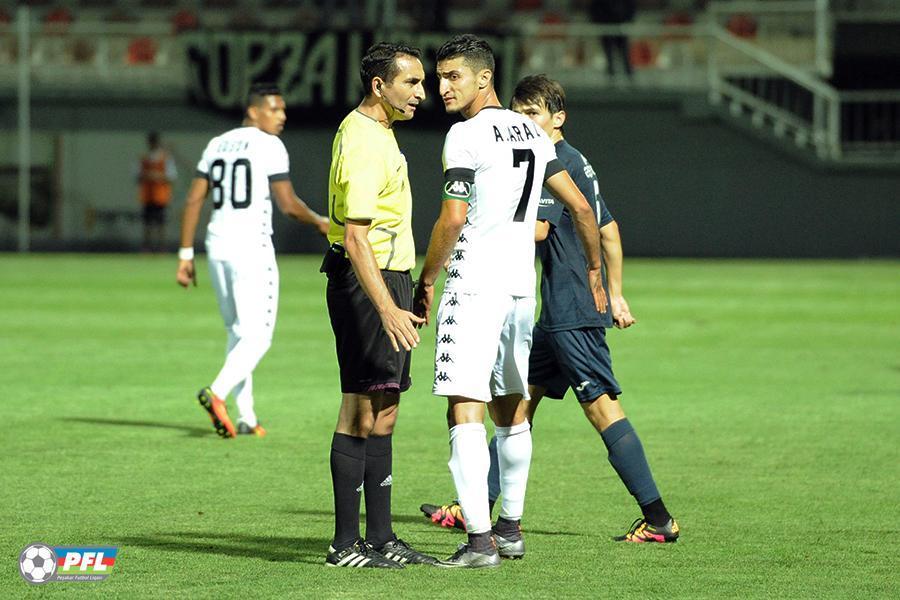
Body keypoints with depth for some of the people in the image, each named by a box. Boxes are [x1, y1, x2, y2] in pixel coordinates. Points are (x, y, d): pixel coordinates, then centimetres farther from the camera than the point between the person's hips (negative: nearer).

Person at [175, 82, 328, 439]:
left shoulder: (217, 145, 13)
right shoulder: (269, 146, -7)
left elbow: (193, 201, 9)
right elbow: (288, 204, -11)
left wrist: (185, 255, 11)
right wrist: (318, 222, 8)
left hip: (217, 247, 7)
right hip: (252, 248, -7)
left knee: (238, 333, 16)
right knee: (257, 337, -4)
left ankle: (246, 418, 13)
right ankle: (217, 393, -25)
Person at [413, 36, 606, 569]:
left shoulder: (467, 135, -11)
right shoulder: (532, 133, 13)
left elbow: (452, 219, -16)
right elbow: (581, 207, 17)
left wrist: (427, 281, -4)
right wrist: (595, 271, 27)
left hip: (475, 284, -8)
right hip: (522, 284, 8)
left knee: (465, 413, -10)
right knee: (512, 409, 19)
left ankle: (480, 541, -17)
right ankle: (510, 528, 28)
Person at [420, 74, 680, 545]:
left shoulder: (559, 162, -12)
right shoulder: (575, 163, 18)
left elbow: (537, 229, -22)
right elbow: (609, 231, 23)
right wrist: (615, 295, 26)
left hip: (574, 312, -10)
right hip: (559, 312, 10)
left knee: (601, 405, -10)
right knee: (521, 397, 12)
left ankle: (658, 519, -10)